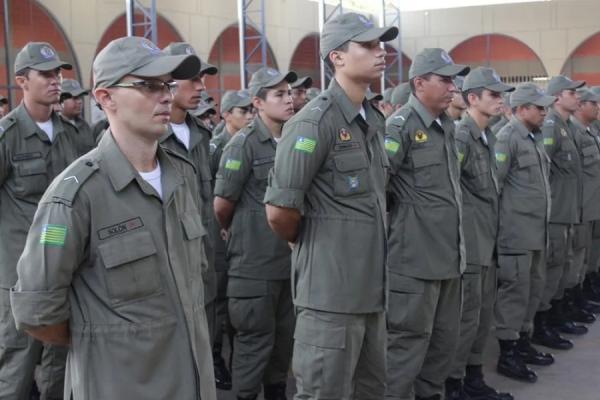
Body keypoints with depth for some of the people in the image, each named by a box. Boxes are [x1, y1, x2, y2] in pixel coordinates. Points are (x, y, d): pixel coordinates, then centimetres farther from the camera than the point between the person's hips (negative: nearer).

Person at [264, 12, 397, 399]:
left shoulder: (375, 120, 11)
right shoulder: (315, 121, -15)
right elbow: (279, 210, -19)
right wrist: (306, 242, -1)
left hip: (371, 286, 8)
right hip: (331, 288, -8)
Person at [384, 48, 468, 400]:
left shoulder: (447, 126, 14)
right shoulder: (401, 126, -13)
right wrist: (402, 216, -10)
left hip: (449, 255, 8)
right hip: (415, 257, -8)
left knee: (446, 339, 17)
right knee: (408, 341, 0)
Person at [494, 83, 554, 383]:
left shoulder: (534, 138, 16)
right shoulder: (508, 138, -12)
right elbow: (492, 183, -15)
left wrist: (542, 220, 19)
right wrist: (495, 220, -11)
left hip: (537, 230, 9)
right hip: (516, 231, -9)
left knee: (534, 287, 14)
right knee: (515, 289, -5)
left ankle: (523, 341, 26)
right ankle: (507, 354, 3)